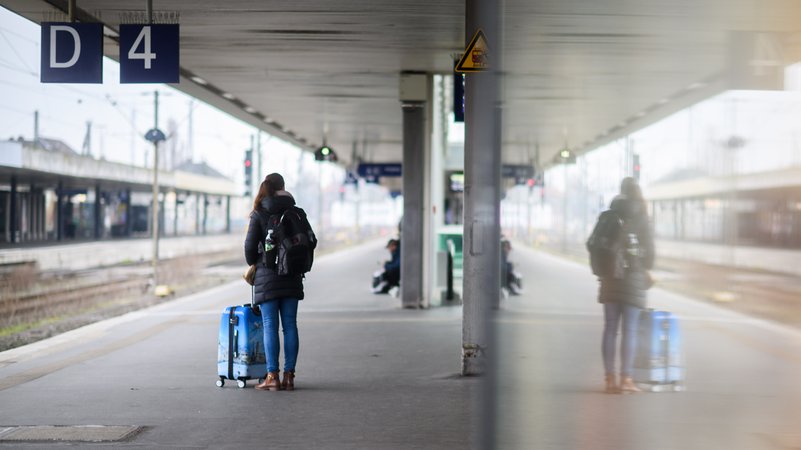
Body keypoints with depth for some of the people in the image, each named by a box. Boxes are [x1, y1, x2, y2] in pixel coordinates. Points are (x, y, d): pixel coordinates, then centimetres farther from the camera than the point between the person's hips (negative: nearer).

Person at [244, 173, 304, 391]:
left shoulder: (260, 213, -5)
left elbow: (250, 245, -6)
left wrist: (253, 264, 13)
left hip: (267, 276, -3)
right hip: (291, 277, 3)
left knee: (270, 326, -2)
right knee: (290, 325, 5)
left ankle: (272, 376, -3)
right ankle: (289, 375, 6)